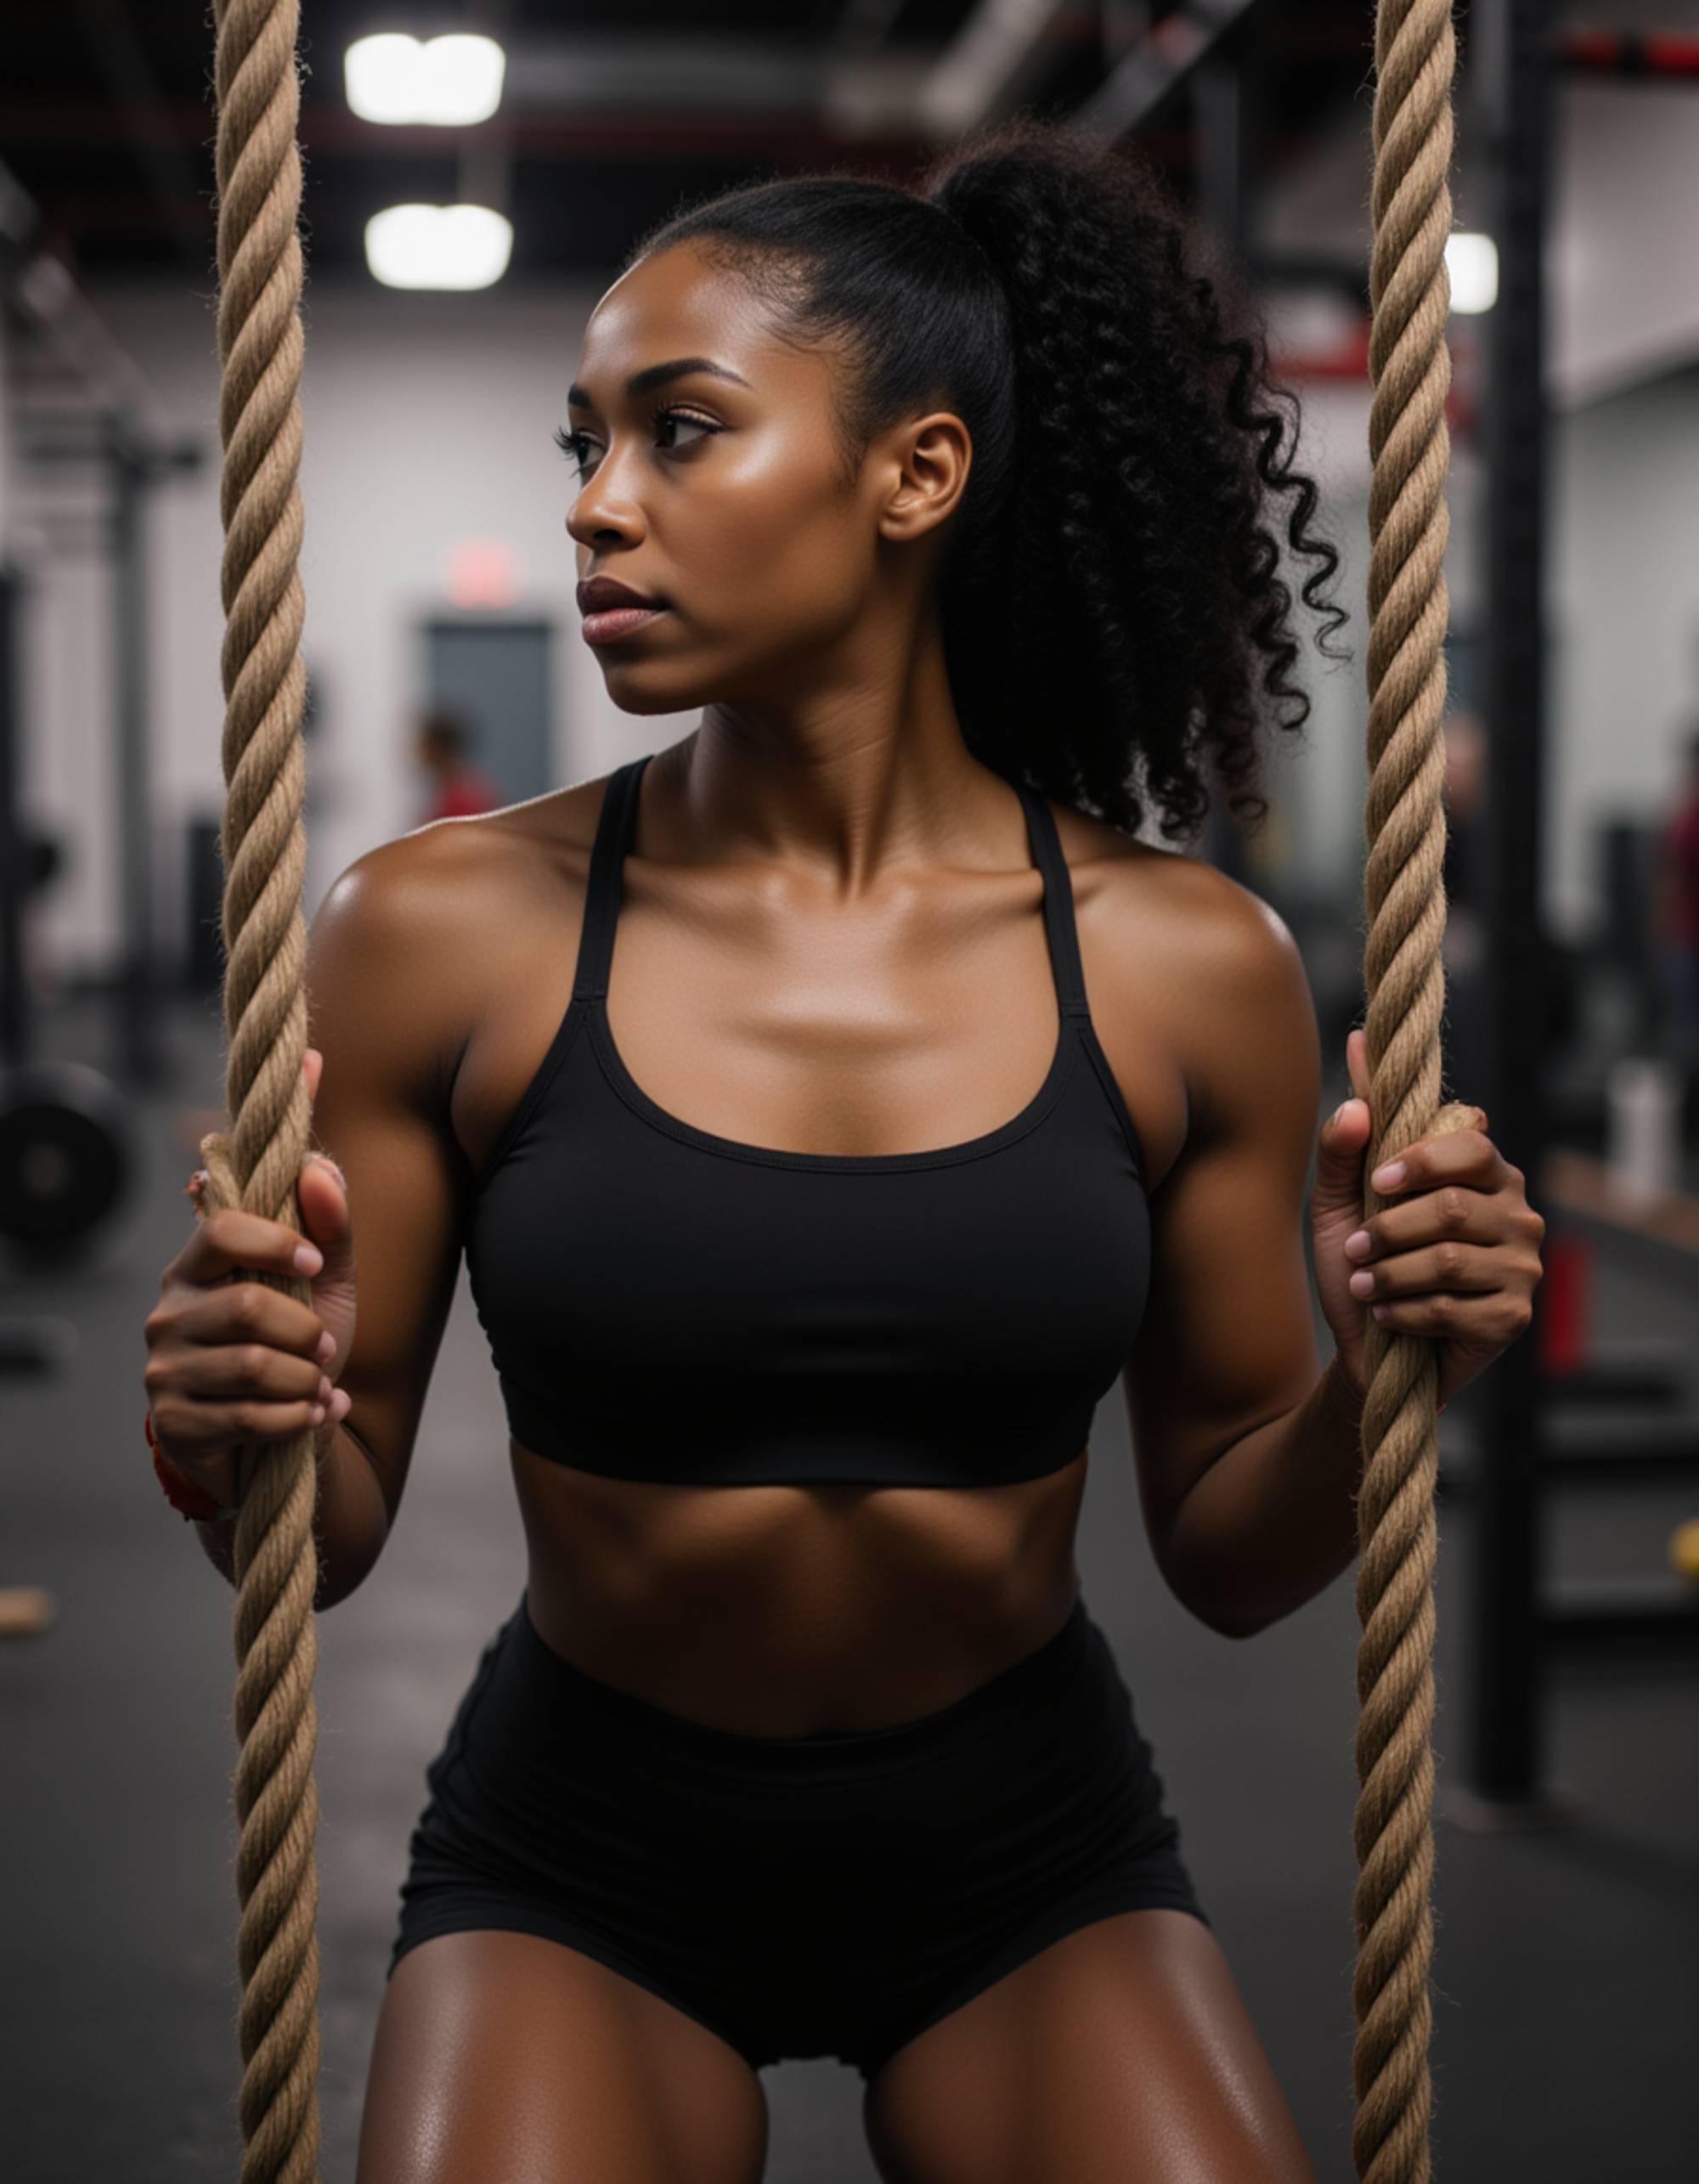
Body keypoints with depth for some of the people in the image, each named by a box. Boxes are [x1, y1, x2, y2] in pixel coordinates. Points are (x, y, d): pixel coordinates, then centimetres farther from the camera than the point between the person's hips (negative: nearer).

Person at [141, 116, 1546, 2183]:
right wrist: (232, 1432, -26)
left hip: (1033, 1865, 1)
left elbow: (1226, 1558, 0)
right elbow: (330, 1538, -5)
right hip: (579, 1871, 0)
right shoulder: (442, 934, -11)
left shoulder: (1187, 967, -9)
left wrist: (1383, 1374, -18)